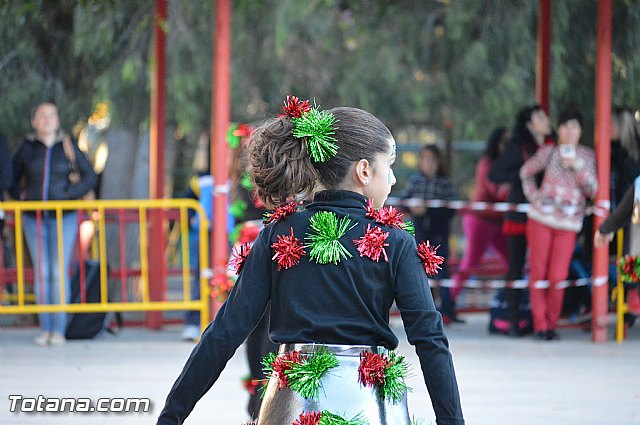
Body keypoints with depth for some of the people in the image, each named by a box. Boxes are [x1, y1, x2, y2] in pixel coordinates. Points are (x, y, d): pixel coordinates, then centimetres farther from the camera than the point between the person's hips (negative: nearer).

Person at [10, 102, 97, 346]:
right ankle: (45, 329, 4)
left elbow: (90, 176, 6)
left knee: (59, 273, -6)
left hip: (63, 217, -1)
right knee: (41, 273, 0)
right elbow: (11, 178, 15)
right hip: (34, 218, 1)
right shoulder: (27, 148, 5)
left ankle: (58, 330, -4)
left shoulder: (68, 146, 2)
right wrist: (20, 196, -1)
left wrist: (70, 195, -6)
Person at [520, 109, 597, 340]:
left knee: (557, 277, -4)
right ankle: (540, 325, 7)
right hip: (541, 218, 0)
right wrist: (533, 195, 3)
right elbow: (526, 171, 16)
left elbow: (592, 190, -1)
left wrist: (578, 166, -13)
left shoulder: (587, 156, 4)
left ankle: (551, 323, 12)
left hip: (568, 224, 0)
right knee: (538, 272, -1)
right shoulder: (549, 152, 1)